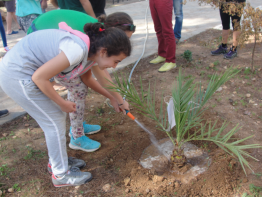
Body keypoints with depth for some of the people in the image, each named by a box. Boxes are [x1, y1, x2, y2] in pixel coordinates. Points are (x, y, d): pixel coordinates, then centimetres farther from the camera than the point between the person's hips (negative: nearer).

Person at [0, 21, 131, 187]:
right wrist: (63, 103, -12)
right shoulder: (78, 49, -29)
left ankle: (57, 160, 35)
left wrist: (114, 98, 21)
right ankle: (61, 174, 17)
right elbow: (39, 78, -25)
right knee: (56, 122, -2)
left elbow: (87, 79, 18)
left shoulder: (93, 51, -1)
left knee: (57, 118, 16)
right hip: (17, 76, -9)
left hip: (27, 68, 9)